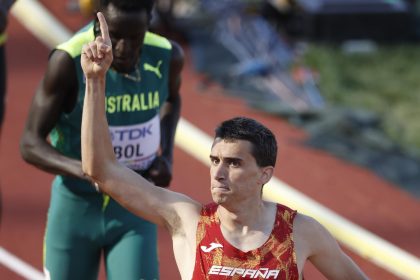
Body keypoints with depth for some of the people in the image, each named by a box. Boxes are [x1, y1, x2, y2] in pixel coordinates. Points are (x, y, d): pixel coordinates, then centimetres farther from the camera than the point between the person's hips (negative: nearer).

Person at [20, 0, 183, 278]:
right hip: (76, 206, -2)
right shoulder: (68, 61, -22)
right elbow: (31, 143, -20)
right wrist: (84, 170, -39)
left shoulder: (168, 57, -10)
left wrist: (166, 156, -1)